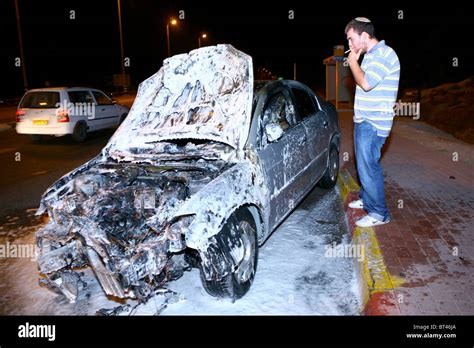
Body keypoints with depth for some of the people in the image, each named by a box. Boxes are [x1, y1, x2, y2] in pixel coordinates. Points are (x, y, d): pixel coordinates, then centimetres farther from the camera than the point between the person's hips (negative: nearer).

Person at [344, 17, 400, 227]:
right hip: (364, 120, 10)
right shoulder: (371, 55, 15)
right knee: (364, 163, 20)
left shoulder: (384, 54, -15)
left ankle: (379, 214, 3)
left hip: (373, 123, -10)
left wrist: (353, 62, -11)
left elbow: (366, 83, -23)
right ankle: (366, 199, 37)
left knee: (368, 166, -8)